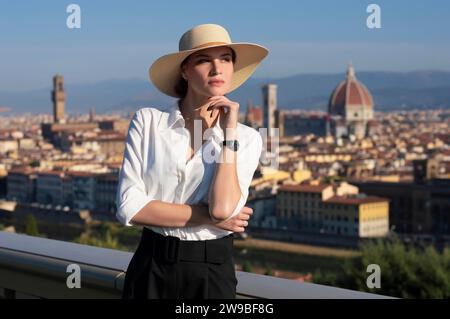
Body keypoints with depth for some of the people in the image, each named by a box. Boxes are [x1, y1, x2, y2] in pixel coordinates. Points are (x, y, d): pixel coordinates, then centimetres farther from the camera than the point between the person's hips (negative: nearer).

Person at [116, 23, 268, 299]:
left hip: (211, 273, 1)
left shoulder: (246, 138, -2)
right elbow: (129, 207, -13)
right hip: (151, 269, 0)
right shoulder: (148, 121, -5)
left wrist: (229, 132, -13)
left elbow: (223, 208, -18)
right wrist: (206, 216, -13)